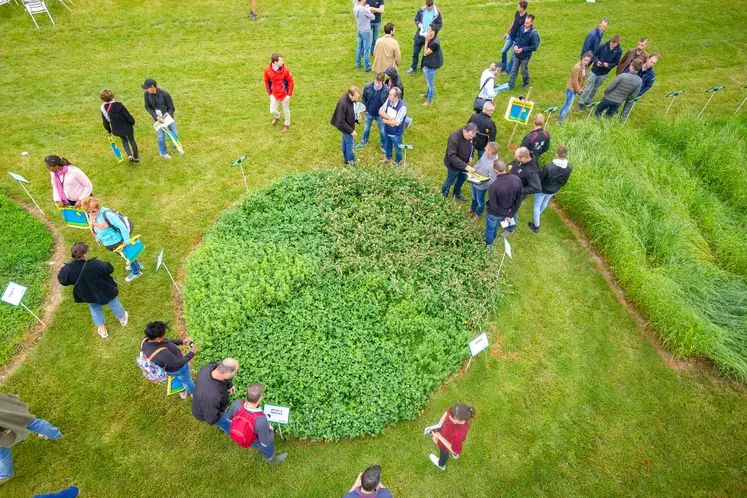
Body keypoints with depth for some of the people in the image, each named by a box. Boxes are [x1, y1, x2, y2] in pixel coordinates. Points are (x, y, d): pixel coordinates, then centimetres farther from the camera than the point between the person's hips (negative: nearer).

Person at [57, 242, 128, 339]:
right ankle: (122, 318, 54)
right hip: (106, 291, -3)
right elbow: (109, 269, -19)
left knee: (95, 310, 31)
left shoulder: (67, 269, -28)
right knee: (114, 304, 28)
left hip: (88, 295, 3)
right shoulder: (96, 264, -38)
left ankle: (102, 330, 46)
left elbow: (62, 280, -8)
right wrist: (106, 263, 3)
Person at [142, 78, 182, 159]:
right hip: (158, 118, 1)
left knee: (175, 134, 10)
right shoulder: (146, 94, -13)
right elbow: (148, 107, -4)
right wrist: (156, 117, -16)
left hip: (168, 117, -1)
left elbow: (171, 108, -12)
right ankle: (163, 152, 27)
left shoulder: (164, 94, -21)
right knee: (161, 137, 3)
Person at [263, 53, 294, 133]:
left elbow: (290, 82, -9)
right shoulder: (267, 70, -14)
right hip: (274, 94, 2)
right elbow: (266, 82, 1)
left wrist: (289, 94, -8)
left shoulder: (285, 69, -19)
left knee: (285, 110, 14)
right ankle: (277, 117, 48)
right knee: (272, 111, 10)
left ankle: (287, 124, 40)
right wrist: (269, 93, 2)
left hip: (284, 94, -2)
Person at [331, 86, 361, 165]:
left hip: (349, 125, 8)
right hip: (346, 127, -8)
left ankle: (346, 159, 45)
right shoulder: (343, 104, -36)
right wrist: (351, 130, -26)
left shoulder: (350, 98, -11)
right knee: (350, 144, 9)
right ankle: (352, 162, 29)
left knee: (345, 142, 25)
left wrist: (356, 116, -3)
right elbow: (341, 122, -31)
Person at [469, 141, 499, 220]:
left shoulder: (493, 165, -40)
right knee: (474, 197, 32)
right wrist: (474, 169, -10)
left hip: (481, 185, -7)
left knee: (480, 200, 23)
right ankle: (473, 209, 61)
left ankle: (478, 214, 51)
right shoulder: (486, 153, -18)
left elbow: (492, 181, -32)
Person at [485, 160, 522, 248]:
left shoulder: (493, 186, -37)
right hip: (506, 213, 5)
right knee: (495, 226, 33)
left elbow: (493, 206, -26)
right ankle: (492, 239, 59)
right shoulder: (517, 179, -20)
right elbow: (518, 199, -10)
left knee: (489, 229, 25)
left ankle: (488, 245, 50)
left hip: (494, 214, -5)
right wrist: (510, 215, -1)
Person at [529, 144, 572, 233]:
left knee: (537, 206, 17)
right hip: (553, 191, 5)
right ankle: (538, 214, 62)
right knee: (545, 202, 33)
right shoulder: (569, 168, -21)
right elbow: (565, 181, -2)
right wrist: (557, 187, 17)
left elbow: (539, 179, -25)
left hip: (542, 190, -5)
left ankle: (536, 226, 29)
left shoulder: (548, 167, -39)